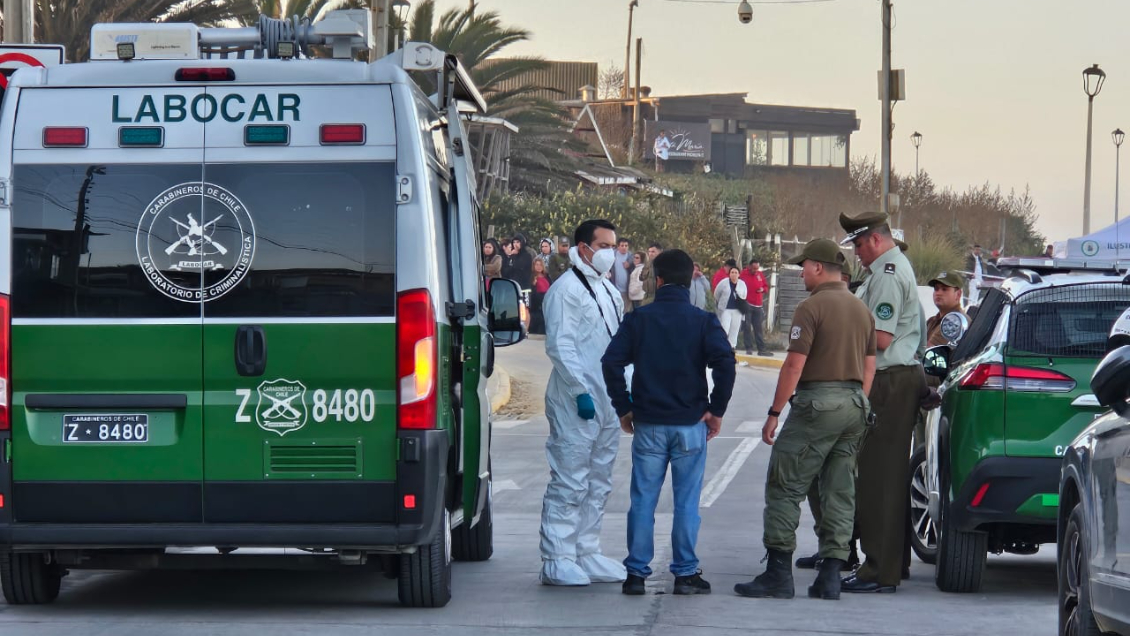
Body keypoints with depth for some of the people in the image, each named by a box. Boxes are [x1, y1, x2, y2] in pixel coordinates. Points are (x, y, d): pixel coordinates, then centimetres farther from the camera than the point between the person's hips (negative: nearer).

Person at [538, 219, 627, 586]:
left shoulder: (609, 291, 19)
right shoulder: (566, 290, -9)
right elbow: (559, 346, -16)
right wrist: (581, 391, -21)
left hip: (607, 403, 9)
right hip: (575, 404, -9)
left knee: (599, 483, 12)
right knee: (570, 483, -9)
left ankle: (587, 553, 19)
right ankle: (556, 561, -6)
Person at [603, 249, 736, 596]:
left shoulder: (638, 319, 1)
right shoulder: (703, 321, -2)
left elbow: (611, 362, -6)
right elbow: (725, 362, -14)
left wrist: (623, 408, 3)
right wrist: (716, 410, -5)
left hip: (648, 424, 1)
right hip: (691, 424, -1)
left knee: (642, 501, 5)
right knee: (687, 502, 4)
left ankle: (637, 572, 5)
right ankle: (685, 573, 5)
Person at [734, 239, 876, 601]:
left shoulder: (812, 307, -10)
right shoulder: (861, 310, 14)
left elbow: (794, 367, -14)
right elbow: (869, 367, 17)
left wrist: (774, 414, -10)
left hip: (817, 402, -8)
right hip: (855, 405, 8)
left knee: (784, 488, -2)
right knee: (839, 493, 8)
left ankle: (779, 573, -5)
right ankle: (830, 576, 6)